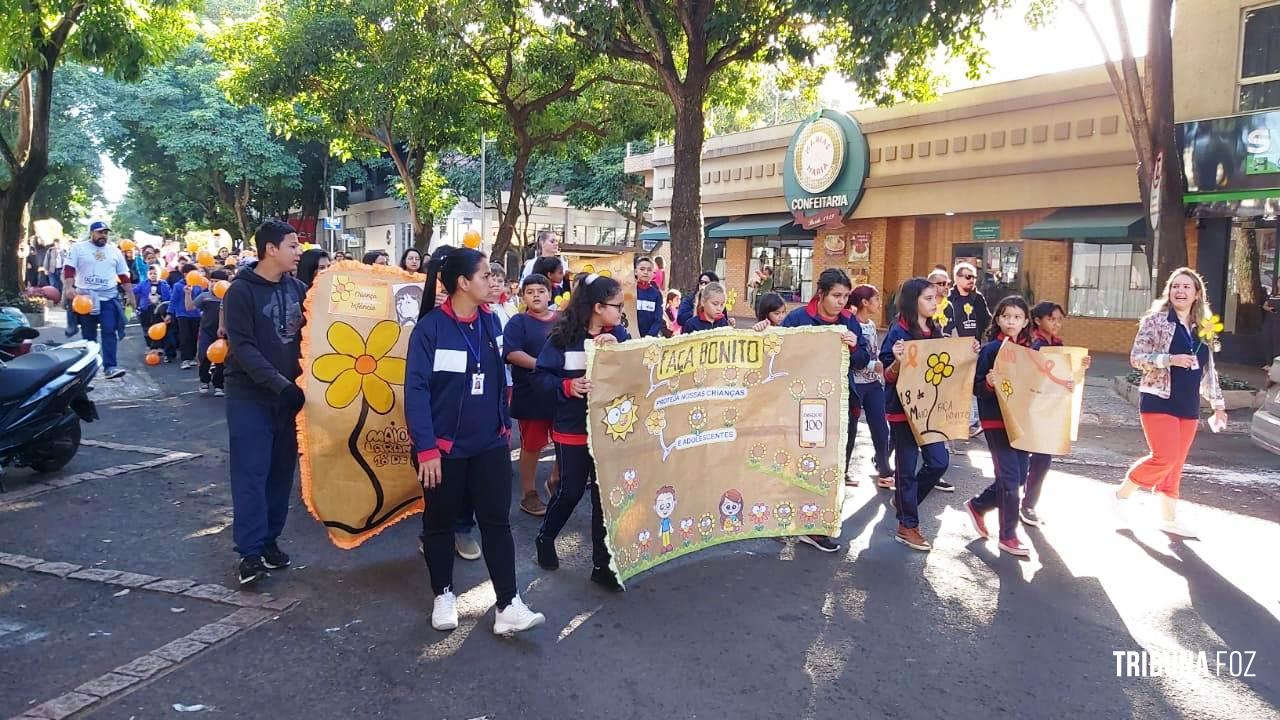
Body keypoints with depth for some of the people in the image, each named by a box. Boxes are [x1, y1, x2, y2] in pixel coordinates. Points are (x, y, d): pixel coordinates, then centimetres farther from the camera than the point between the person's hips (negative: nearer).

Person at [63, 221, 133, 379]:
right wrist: (70, 288, -19)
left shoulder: (114, 251, 12)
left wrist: (130, 293, 12)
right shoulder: (78, 248, 3)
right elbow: (69, 269, -4)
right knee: (89, 335, 8)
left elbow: (123, 274, 15)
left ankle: (110, 367, -16)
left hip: (109, 297, 1)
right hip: (85, 297, -1)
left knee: (109, 332, -11)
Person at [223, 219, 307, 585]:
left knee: (282, 471, 8)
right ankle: (250, 551, 2)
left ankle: (270, 540, 20)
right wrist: (280, 384, -24)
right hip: (250, 396, -5)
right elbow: (243, 347, -15)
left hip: (288, 393, 5)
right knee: (251, 473, -3)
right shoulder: (241, 291, -9)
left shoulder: (297, 288, 6)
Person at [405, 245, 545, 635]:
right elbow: (416, 390, -15)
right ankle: (443, 595, 29)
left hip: (490, 443, 4)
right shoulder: (430, 327, -13)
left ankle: (508, 606, 5)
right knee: (440, 522, 12)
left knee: (496, 521, 2)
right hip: (444, 445, -4)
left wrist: (505, 424, 15)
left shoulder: (490, 321, 4)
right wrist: (425, 447, -20)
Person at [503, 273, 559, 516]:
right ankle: (529, 494, 18)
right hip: (531, 394, -4)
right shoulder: (518, 322, -4)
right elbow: (512, 353, -16)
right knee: (532, 445, 5)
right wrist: (541, 365, -24)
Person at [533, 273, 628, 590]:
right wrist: (567, 386, -24)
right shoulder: (563, 336, -10)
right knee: (570, 490, 8)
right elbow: (541, 376, -8)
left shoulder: (619, 335, 1)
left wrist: (616, 347, -22)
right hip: (573, 429, -3)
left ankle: (602, 564, 17)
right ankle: (545, 538, 37)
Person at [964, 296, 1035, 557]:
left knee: (1019, 476, 10)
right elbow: (977, 388, -10)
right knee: (1010, 476, -6)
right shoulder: (991, 349, -8)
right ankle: (1008, 536, 7)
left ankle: (977, 506, 32)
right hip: (996, 420, -6)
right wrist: (989, 383, -30)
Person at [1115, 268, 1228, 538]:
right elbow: (1136, 357, -10)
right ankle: (1121, 493, 6)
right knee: (1165, 457, -14)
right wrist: (1170, 359, -22)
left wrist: (1218, 404, 16)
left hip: (1188, 405, 6)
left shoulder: (1204, 328, 11)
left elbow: (1208, 371, 17)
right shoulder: (1155, 320, -5)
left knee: (1176, 464, 9)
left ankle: (1169, 517, 18)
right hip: (1159, 401, -5)